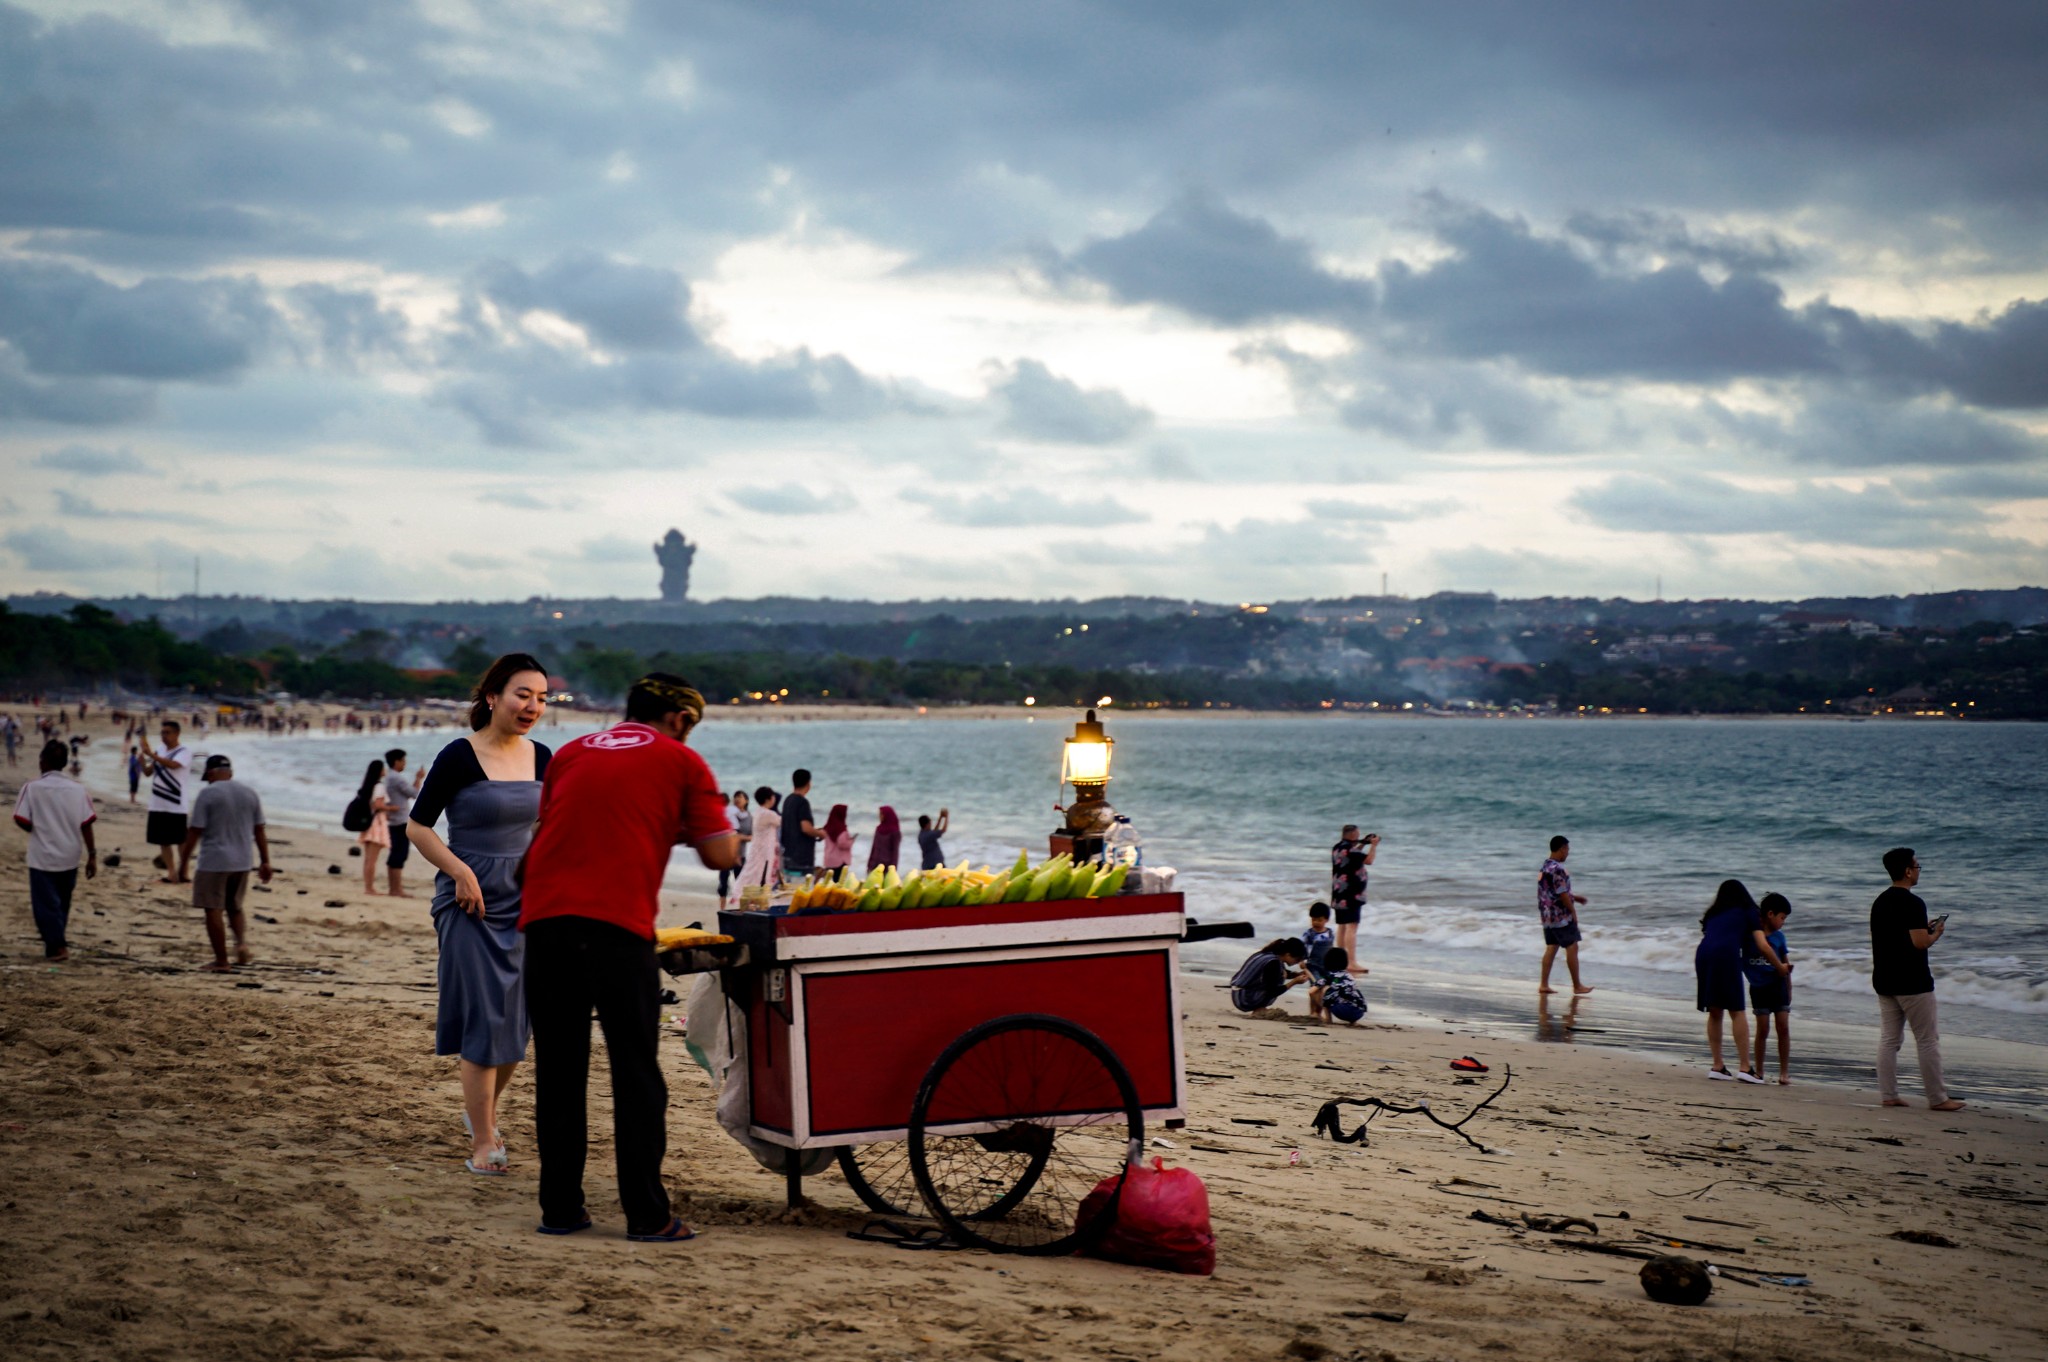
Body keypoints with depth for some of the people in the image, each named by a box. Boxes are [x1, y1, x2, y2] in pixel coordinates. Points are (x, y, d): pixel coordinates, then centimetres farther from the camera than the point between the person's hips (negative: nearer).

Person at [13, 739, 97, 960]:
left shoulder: (32, 787, -12)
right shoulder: (77, 789, -3)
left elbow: (21, 820, -14)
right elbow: (86, 824, -4)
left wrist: (36, 829, 9)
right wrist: (92, 855, 2)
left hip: (42, 857, -4)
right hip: (69, 857, 4)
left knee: (45, 902, 4)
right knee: (62, 902, 19)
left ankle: (56, 946, -3)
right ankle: (54, 938, 31)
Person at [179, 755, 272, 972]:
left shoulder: (208, 794, -8)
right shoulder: (250, 793, 8)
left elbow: (194, 831, -10)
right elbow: (259, 831, 10)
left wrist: (184, 861, -3)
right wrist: (265, 862, 14)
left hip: (213, 862, -5)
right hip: (242, 863, 5)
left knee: (213, 910, 3)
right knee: (235, 907, 20)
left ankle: (221, 961, 5)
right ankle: (242, 943, -4)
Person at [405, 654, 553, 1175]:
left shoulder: (541, 758, 6)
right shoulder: (460, 757, -10)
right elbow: (417, 825, -6)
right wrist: (461, 872, -15)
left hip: (523, 899, 6)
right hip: (470, 901, -5)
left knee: (516, 1019, 9)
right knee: (484, 1019, -7)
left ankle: (481, 1109, 33)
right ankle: (483, 1143, -1)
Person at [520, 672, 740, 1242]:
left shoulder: (570, 753, 21)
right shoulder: (682, 763, 9)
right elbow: (722, 856, 3)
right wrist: (682, 829, 22)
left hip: (544, 918, 4)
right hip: (617, 925, -4)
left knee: (558, 1071, 11)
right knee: (635, 1072, 2)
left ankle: (560, 1208, 15)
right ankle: (648, 1215, 2)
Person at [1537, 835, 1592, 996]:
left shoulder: (1544, 867, 12)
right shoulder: (1557, 869, -18)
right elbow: (1562, 894, -19)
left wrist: (1574, 897, 25)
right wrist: (1573, 911, -10)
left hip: (1547, 915, 9)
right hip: (1561, 915, -9)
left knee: (1551, 948, 10)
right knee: (1572, 948, -2)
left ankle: (1544, 984, 8)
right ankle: (1577, 986, 2)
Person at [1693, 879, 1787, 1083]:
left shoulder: (1713, 914, 31)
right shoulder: (1748, 913, 20)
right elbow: (1763, 947, 13)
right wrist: (1780, 967, 27)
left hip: (1703, 954, 4)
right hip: (1727, 956, -4)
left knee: (1714, 1013, 12)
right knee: (1737, 1013, -1)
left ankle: (1717, 1066, 12)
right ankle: (1744, 1067, -5)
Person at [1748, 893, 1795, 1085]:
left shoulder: (1778, 936, 4)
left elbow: (1786, 965, 12)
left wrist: (1789, 990, 13)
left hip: (1778, 985, 3)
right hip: (1758, 988, -3)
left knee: (1783, 1028, -2)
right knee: (1763, 1029, -1)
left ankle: (1784, 1071, 5)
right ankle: (1758, 1069, 12)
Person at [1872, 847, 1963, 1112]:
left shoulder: (1880, 902, 11)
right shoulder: (1913, 903, -16)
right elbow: (1921, 942, -22)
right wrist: (1936, 932, -2)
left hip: (1884, 980, 8)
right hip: (1912, 982, -8)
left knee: (1888, 1039, 8)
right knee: (1928, 1041, 0)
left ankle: (1888, 1095, 7)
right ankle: (1937, 1098, 3)